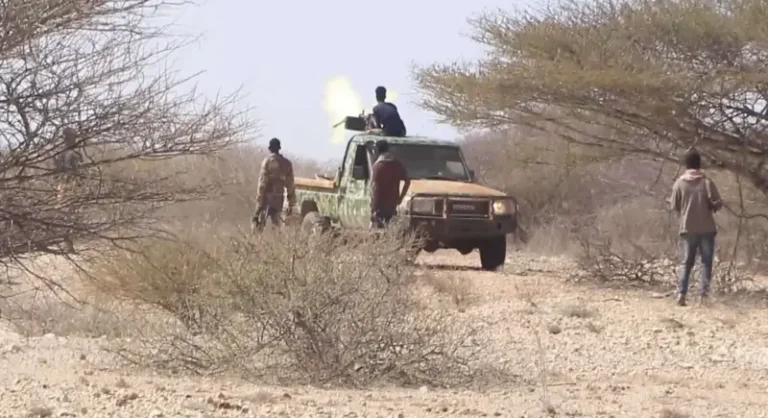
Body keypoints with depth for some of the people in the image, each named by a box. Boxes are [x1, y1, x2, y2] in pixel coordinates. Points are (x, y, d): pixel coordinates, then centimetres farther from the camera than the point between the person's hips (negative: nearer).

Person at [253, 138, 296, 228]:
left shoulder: (267, 161, -5)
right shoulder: (287, 163, 7)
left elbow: (262, 182, -10)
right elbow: (290, 185, 7)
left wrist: (259, 200, -10)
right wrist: (291, 204, 11)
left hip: (267, 196, -3)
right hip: (278, 197, 3)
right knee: (275, 222, 6)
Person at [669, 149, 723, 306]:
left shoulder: (679, 183, -1)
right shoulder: (707, 182, -5)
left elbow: (674, 206, 2)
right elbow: (717, 203, -6)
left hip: (687, 229, 2)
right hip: (706, 229, -2)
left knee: (686, 262, 9)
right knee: (706, 262, 4)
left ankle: (681, 293, -6)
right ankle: (704, 294, -5)